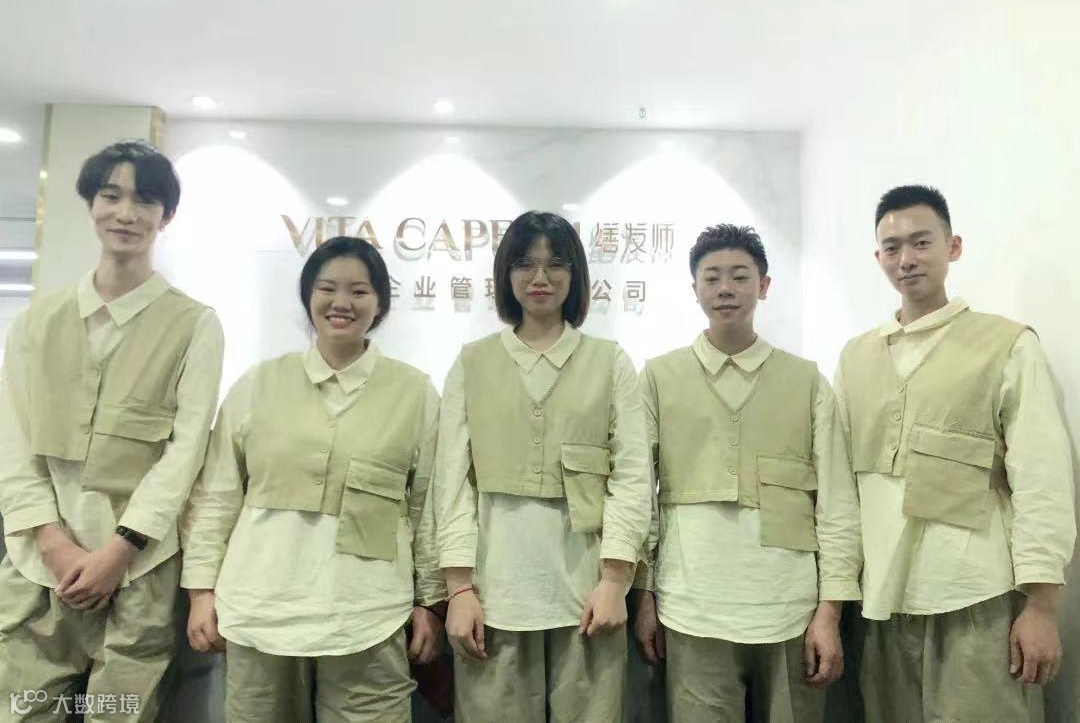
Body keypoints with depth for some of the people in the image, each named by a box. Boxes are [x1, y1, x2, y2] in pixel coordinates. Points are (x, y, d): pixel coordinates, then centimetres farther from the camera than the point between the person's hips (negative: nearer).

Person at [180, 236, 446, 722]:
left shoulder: (415, 391, 2)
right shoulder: (258, 383, 4)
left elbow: (428, 504, 4)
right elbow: (215, 496, 8)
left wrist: (430, 600, 5)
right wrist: (201, 587, 4)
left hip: (369, 618, -1)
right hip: (261, 610, 2)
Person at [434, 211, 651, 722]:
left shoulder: (611, 362, 7)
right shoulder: (472, 363, 7)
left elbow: (631, 475, 1)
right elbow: (453, 479, 2)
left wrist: (615, 579, -8)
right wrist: (459, 586, -5)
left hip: (585, 582, 0)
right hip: (496, 586, 0)